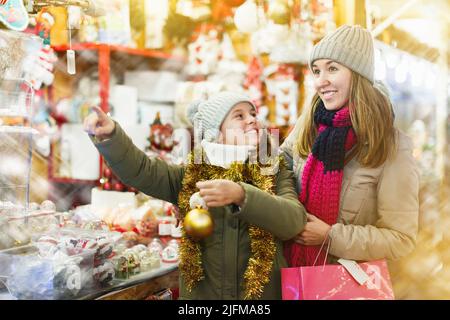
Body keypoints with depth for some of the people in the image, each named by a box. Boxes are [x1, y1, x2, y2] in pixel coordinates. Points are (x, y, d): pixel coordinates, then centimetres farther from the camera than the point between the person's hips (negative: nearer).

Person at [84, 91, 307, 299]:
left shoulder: (276, 174, 0)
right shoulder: (192, 176, 4)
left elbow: (294, 220, -17)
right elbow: (138, 169, -9)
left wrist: (241, 195, -31)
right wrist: (109, 135, -27)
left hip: (264, 294, -1)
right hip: (200, 293, 1)